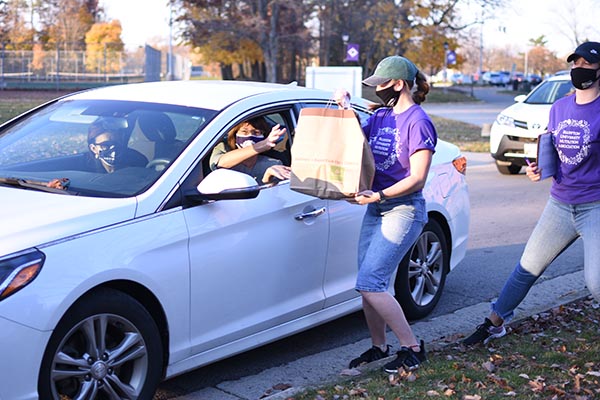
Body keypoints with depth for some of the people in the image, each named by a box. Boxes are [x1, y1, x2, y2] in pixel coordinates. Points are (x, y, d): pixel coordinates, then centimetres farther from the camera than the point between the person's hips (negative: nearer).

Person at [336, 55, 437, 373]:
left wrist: (379, 195, -24)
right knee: (369, 283, 8)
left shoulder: (418, 122, -11)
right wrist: (344, 108, 5)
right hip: (375, 208, 8)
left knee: (369, 283, -13)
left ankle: (412, 347, 1)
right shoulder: (380, 116, 12)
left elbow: (417, 179, -16)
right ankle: (378, 346, 25)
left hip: (403, 210, -8)